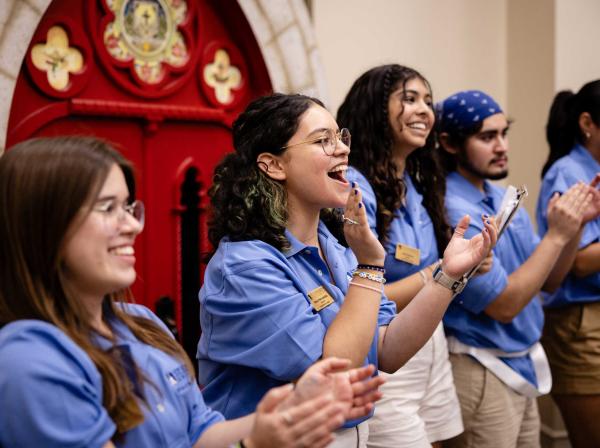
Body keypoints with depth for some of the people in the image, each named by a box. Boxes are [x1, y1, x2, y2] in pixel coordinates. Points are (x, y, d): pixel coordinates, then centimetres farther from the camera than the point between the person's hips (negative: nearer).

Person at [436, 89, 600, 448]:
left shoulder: (503, 198, 5)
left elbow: (548, 281, 10)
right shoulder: (453, 212, -21)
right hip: (482, 372, -8)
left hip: (523, 364, 8)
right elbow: (504, 305, -21)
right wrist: (557, 235, -20)